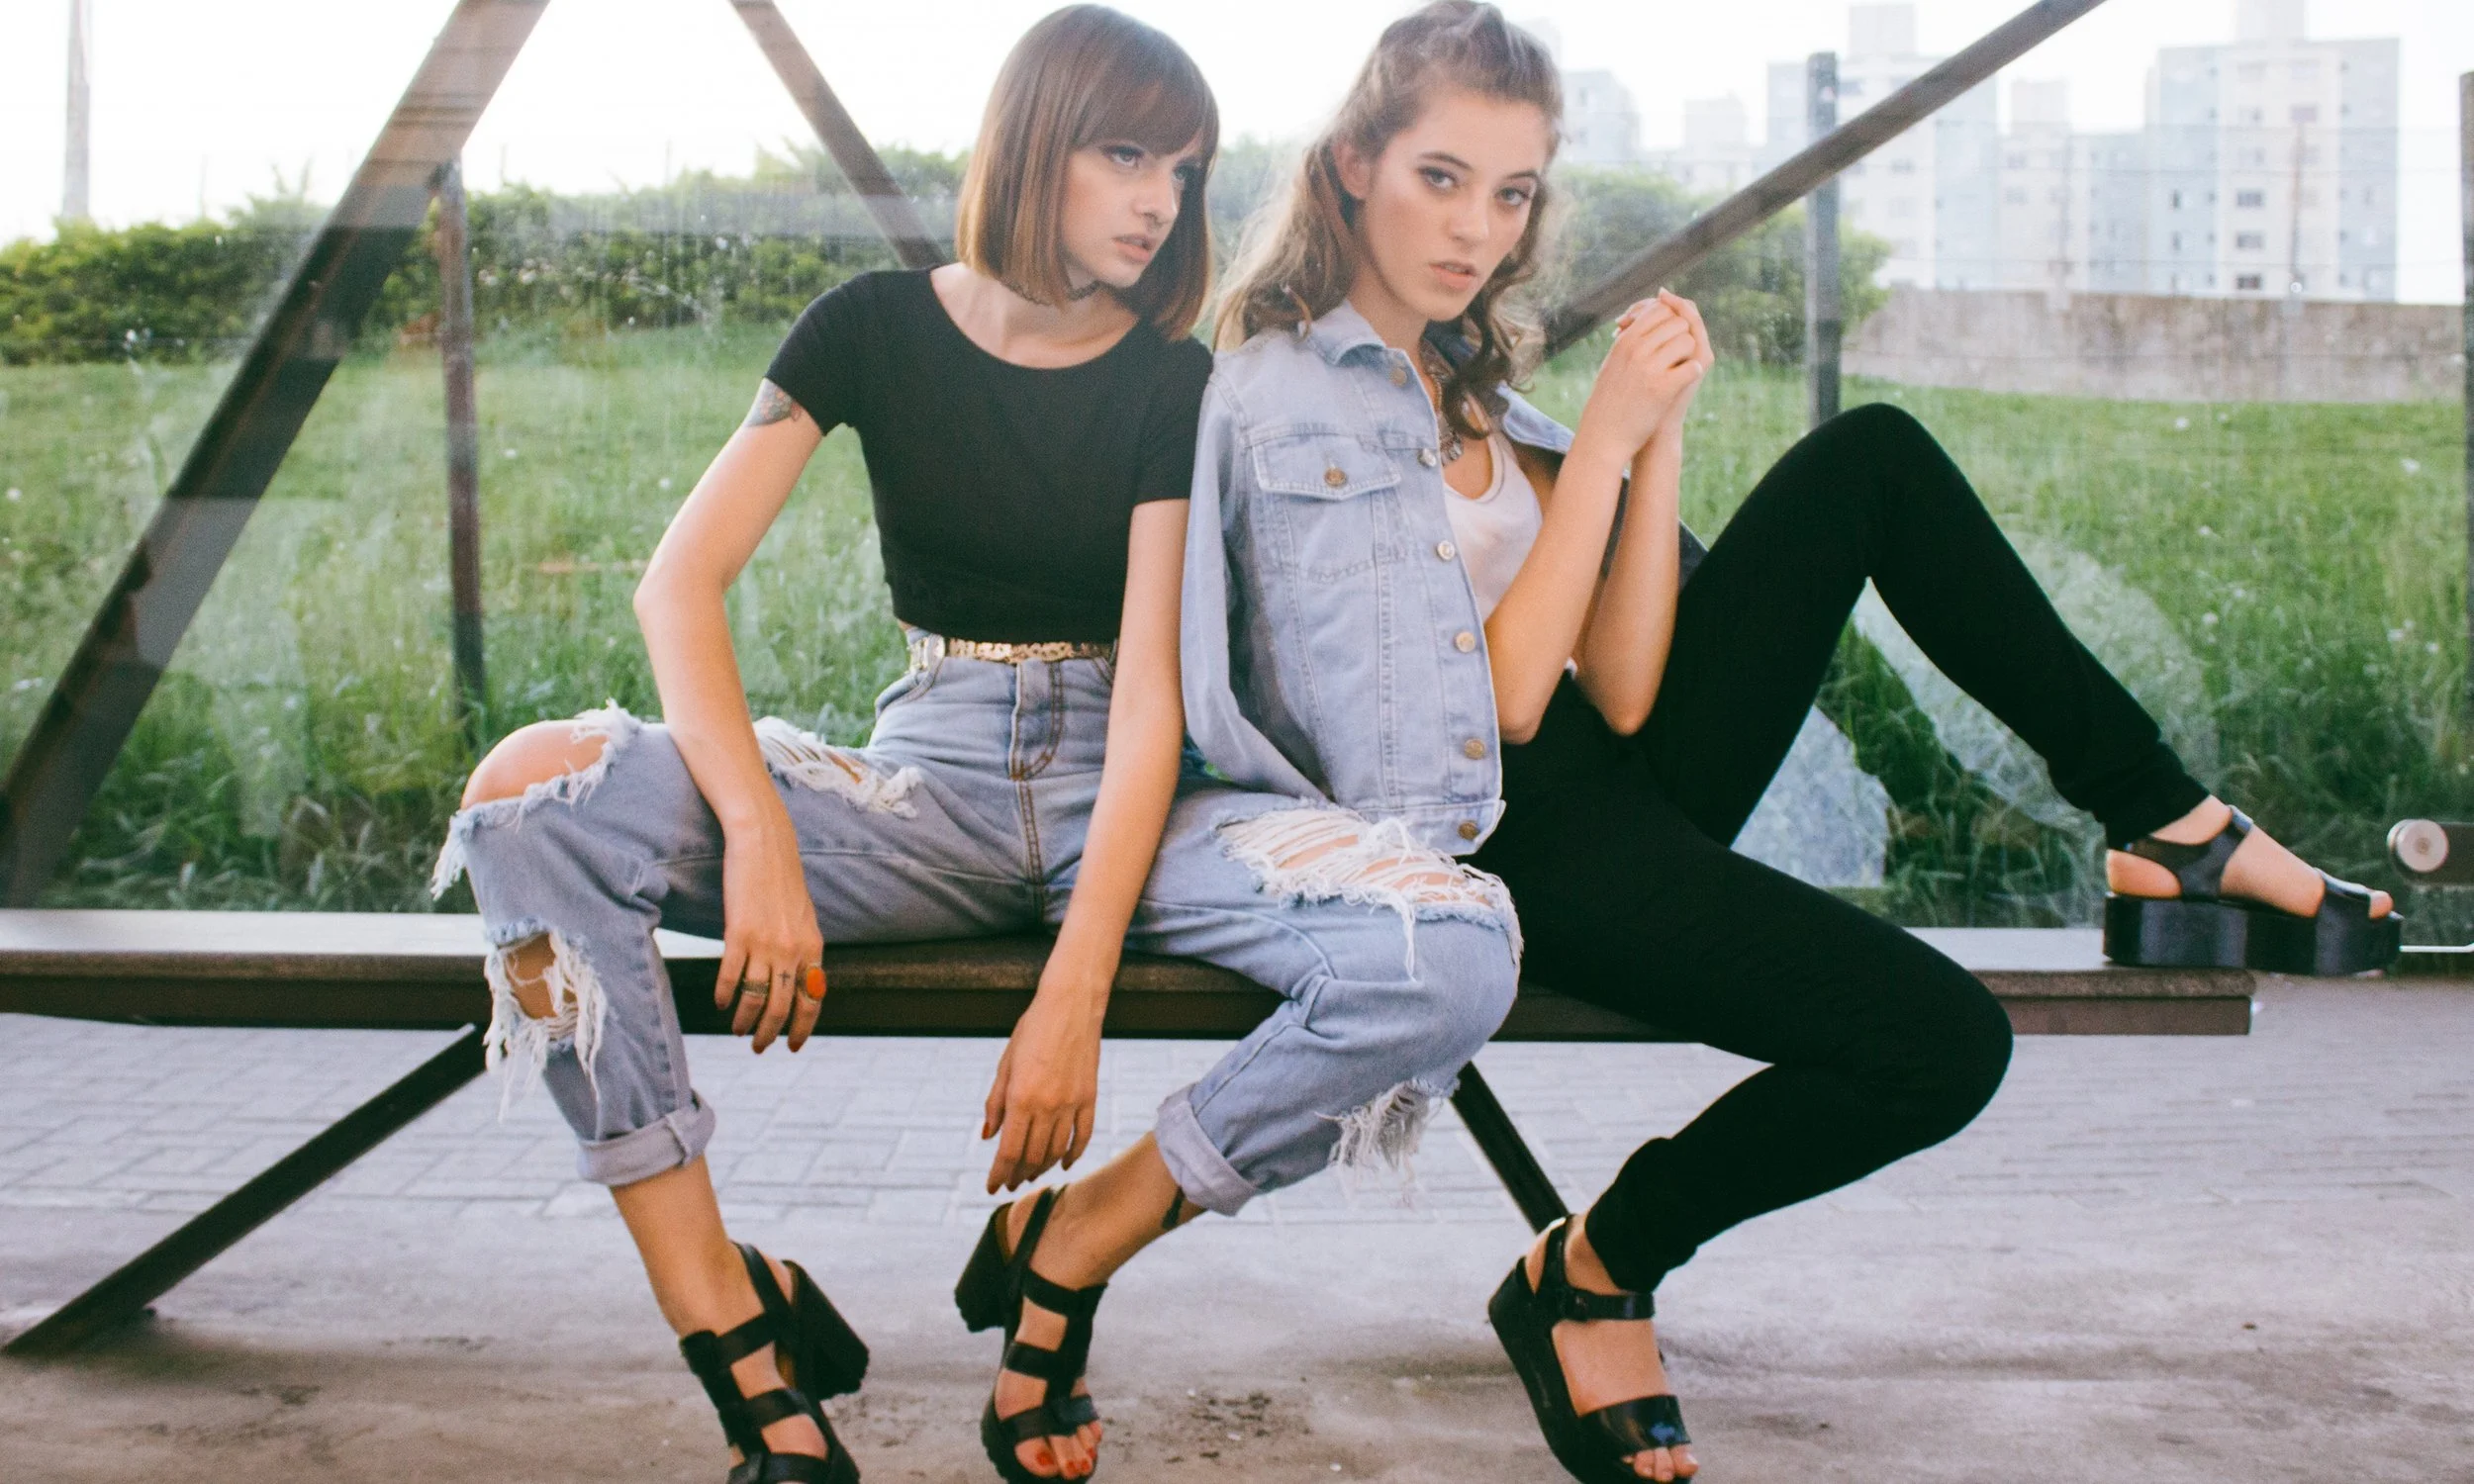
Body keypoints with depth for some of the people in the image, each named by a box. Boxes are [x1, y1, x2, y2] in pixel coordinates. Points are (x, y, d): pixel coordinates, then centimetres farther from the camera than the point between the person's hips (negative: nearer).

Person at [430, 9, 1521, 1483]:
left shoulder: (1171, 378, 0)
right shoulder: (878, 328, 2)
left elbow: (1149, 692, -9)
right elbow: (681, 579, -8)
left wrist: (1075, 994, -22)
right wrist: (760, 841, -25)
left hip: (1118, 794, 0)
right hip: (927, 785, 0)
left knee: (1453, 947, -29)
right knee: (536, 796, -27)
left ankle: (1062, 1248, -9)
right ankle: (740, 1341, -22)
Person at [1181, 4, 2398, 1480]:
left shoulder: (1464, 379, 11)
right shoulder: (1293, 400, -12)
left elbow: (1618, 691, -1)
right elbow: (1504, 700, -16)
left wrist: (1662, 430, -10)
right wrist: (1606, 437, -14)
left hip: (1621, 771, 8)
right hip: (1513, 849, -8)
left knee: (1872, 458, 1)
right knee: (1944, 1041, -21)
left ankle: (2168, 819, 7)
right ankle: (1593, 1274, 0)